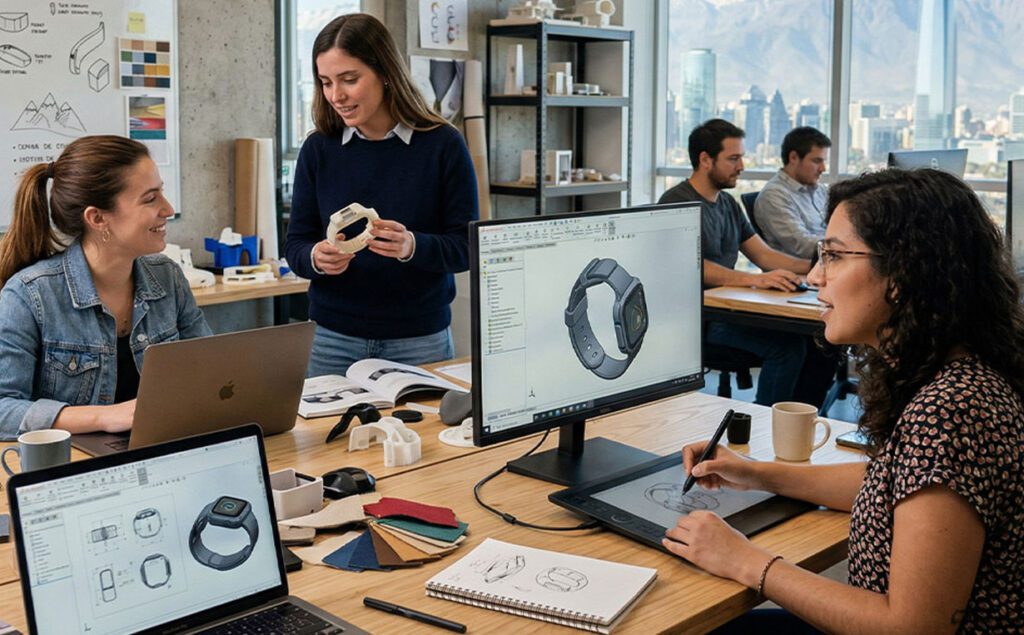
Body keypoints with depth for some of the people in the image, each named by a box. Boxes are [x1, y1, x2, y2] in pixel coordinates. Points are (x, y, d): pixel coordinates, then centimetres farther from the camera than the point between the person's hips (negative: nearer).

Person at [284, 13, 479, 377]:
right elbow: (295, 244, 2)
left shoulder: (443, 145, -7)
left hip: (420, 340, -1)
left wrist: (413, 246, -26)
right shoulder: (318, 149, 0)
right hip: (333, 339, 2)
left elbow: (467, 247, -7)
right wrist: (316, 258, -20)